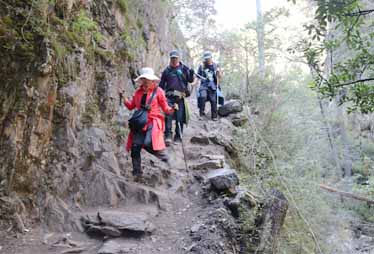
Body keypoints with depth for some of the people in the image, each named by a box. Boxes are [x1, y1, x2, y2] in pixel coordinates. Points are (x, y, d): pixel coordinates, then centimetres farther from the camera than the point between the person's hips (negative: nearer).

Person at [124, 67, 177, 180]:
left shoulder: (158, 91, 1)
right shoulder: (138, 92, 13)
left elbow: (165, 108, 2)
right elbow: (131, 106, 16)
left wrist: (172, 109, -17)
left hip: (153, 122, -5)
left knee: (148, 143, -23)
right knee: (135, 146, -1)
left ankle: (165, 157, 5)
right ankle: (137, 173, 14)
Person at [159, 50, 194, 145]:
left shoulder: (184, 68, 9)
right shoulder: (167, 70, 13)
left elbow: (190, 80, 3)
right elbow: (162, 84, 18)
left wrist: (191, 73, -16)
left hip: (180, 97, 0)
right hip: (169, 97, 1)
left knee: (180, 117, 2)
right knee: (168, 116, -15)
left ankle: (178, 136, 13)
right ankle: (168, 135, -14)